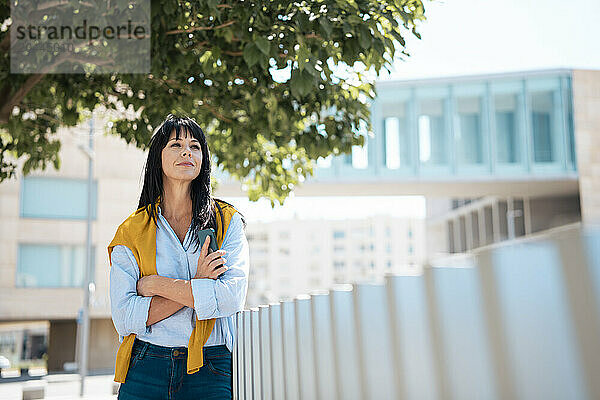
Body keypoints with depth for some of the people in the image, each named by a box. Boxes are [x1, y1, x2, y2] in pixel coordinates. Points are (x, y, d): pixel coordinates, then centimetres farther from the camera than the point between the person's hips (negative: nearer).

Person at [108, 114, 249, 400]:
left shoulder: (228, 221, 2)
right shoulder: (131, 231, 3)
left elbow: (232, 297, -12)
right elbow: (124, 317, -7)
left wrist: (157, 284, -10)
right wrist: (197, 285, -13)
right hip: (145, 370, 0)